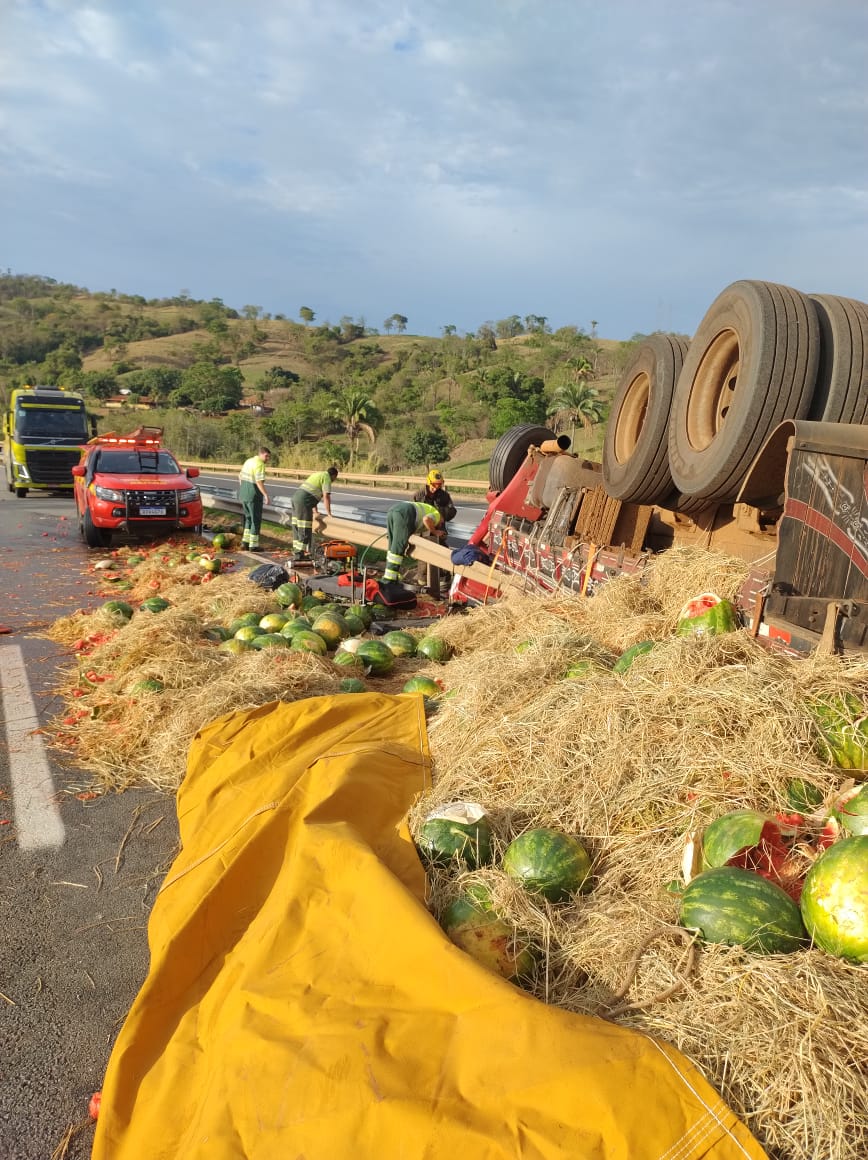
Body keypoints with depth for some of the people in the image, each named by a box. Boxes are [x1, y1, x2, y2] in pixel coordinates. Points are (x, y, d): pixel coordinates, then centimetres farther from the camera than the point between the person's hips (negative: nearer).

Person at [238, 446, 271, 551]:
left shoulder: (248, 461, 12)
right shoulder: (260, 464, -16)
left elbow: (240, 476, 21)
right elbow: (259, 482, -25)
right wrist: (266, 495, -29)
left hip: (243, 494, 8)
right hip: (254, 495, -8)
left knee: (248, 518, 20)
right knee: (256, 520, 2)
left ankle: (245, 541, 15)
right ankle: (253, 545, 4)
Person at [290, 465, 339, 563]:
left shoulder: (318, 474, 26)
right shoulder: (327, 478, -2)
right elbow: (326, 496, -10)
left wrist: (315, 511, 28)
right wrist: (329, 514, -5)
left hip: (296, 497, 10)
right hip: (304, 501, -10)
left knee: (297, 527, 14)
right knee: (304, 529, -8)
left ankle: (297, 551, 20)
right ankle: (299, 555, -8)